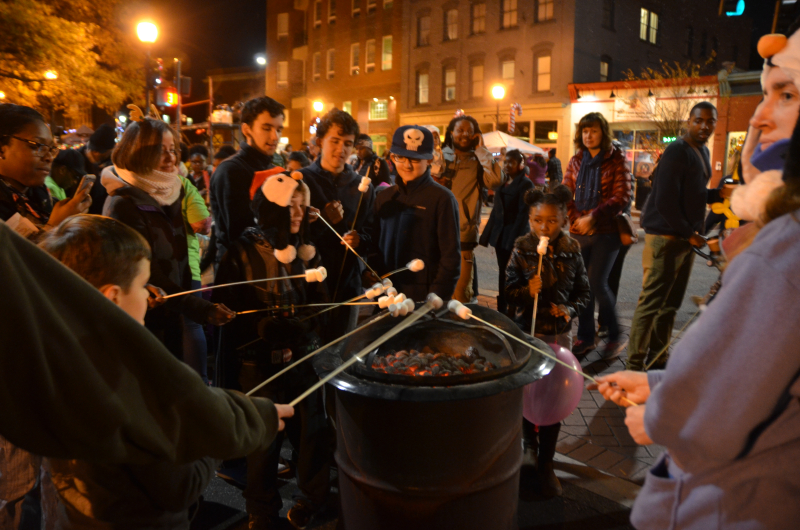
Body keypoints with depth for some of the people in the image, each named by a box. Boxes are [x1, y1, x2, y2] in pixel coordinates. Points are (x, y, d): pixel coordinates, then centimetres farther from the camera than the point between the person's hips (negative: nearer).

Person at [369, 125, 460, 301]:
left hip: (424, 298, -4)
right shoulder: (384, 197, 9)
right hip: (386, 296, 5)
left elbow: (451, 255, -9)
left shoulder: (442, 199, -8)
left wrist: (437, 299, -14)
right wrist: (372, 277, -1)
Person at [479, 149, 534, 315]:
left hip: (515, 236, -7)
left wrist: (514, 239, -19)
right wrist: (489, 236, 10)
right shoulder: (503, 182, 14)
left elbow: (523, 214, -13)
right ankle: (501, 310, 19)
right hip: (500, 235, 7)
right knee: (502, 273, 11)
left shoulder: (525, 184, -7)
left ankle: (511, 311, 8)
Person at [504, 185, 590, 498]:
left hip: (559, 333, 1)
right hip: (527, 331, 0)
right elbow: (510, 290, -4)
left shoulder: (572, 251, -4)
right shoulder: (522, 249, -7)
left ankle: (546, 463, 23)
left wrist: (570, 310, -14)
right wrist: (527, 291, -24)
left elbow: (583, 291, 5)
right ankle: (530, 443, 40)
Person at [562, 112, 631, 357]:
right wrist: (577, 219, -8)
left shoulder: (616, 160, -2)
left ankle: (614, 335, 9)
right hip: (579, 232, 4)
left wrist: (592, 217, -17)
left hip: (606, 232, -4)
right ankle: (585, 337, 18)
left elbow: (622, 196, -10)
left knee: (597, 282, -10)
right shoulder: (576, 161, 11)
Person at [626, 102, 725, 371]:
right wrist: (688, 233, -14)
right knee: (651, 302, -6)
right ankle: (635, 363, 1)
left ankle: (658, 355, 27)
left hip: (686, 237, 9)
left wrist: (719, 194, 4)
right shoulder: (677, 152, -13)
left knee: (671, 302, 15)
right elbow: (665, 201, -19)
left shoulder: (702, 152, 16)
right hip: (667, 236, -9)